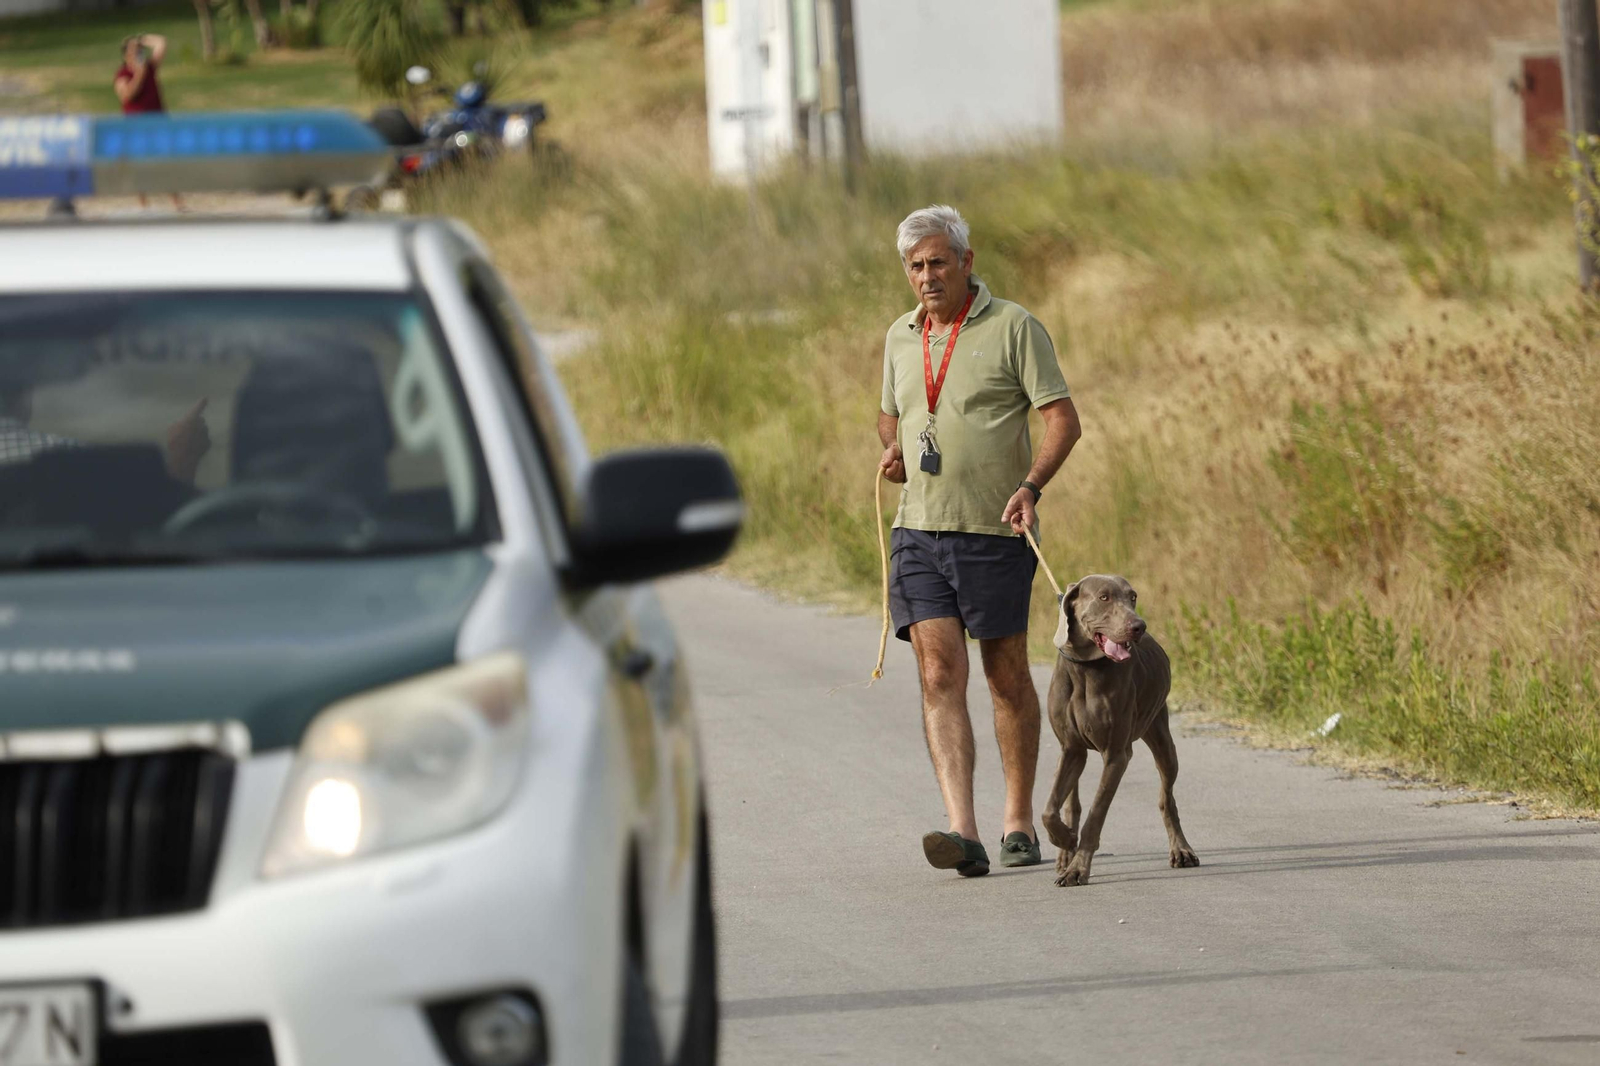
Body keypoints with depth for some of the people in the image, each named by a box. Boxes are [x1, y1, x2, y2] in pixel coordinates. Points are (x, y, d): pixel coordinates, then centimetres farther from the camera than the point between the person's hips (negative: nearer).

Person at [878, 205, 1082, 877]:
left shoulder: (1013, 328, -5)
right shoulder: (901, 338, 13)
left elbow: (1063, 419, -7)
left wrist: (1031, 485, -23)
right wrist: (892, 447, 5)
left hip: (994, 532, -4)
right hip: (919, 531, 4)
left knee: (1007, 677, 7)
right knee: (940, 676, -10)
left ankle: (1019, 823, 20)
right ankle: (962, 831, -19)